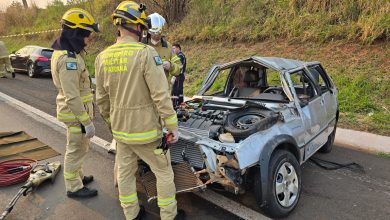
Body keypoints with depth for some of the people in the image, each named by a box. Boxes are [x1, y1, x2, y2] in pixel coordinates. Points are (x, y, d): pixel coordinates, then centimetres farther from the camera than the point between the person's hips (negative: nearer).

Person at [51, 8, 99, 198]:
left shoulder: (69, 52, 8)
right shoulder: (68, 59, -25)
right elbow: (72, 97, -27)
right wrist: (87, 121, -23)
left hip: (77, 110, 10)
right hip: (76, 113, -10)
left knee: (79, 147, 24)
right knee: (76, 150, 6)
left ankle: (77, 176, 42)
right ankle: (74, 187, 24)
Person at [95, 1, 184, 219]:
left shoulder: (102, 57, 1)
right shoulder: (146, 53, -19)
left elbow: (102, 99, 8)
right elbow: (161, 96, -21)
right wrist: (172, 125, -11)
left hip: (120, 130, 6)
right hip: (146, 130, -6)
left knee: (125, 173, 19)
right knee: (164, 172, 13)